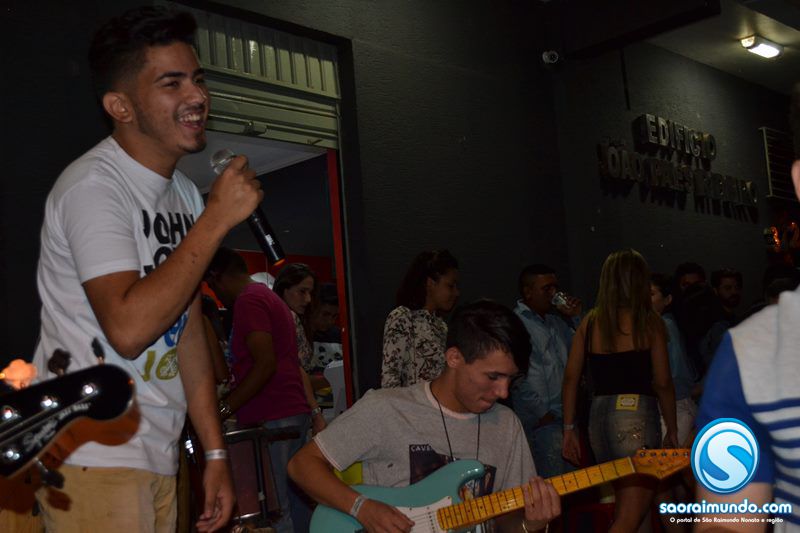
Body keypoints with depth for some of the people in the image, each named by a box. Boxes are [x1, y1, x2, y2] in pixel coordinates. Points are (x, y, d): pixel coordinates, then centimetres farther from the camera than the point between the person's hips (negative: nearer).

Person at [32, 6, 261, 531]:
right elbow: (128, 328, -26)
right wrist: (217, 219, -21)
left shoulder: (185, 193, 11)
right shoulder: (94, 184, -14)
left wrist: (215, 452, 10)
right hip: (93, 458, -7)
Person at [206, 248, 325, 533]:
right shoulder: (271, 298, 21)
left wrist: (224, 408, -16)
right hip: (294, 413, 10)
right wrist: (314, 411, 20)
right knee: (296, 503, 11)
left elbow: (266, 364, -19)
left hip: (269, 419, -10)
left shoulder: (248, 301, -9)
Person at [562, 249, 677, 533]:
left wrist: (569, 429, 13)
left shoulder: (590, 322, 9)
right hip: (637, 416, -5)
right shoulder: (649, 322, -2)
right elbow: (662, 383, -2)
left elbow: (570, 378, 7)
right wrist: (672, 429, 9)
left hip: (598, 417, 5)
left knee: (622, 507, 23)